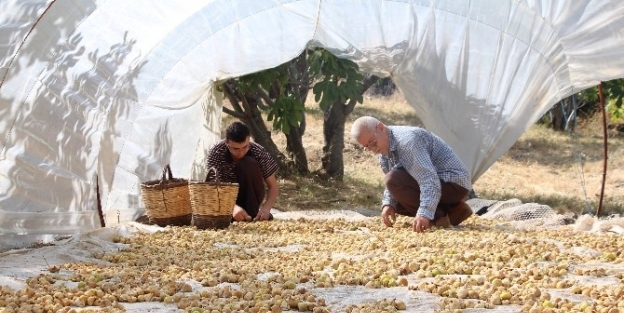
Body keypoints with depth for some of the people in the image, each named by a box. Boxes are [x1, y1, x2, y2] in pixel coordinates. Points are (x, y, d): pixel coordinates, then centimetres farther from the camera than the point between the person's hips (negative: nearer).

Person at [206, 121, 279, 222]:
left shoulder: (259, 152, -20)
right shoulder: (216, 153, -23)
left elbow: (273, 186, -16)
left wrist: (266, 208, -36)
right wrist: (233, 207, -43)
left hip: (251, 197, 1)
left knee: (249, 164, -28)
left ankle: (253, 213, -21)